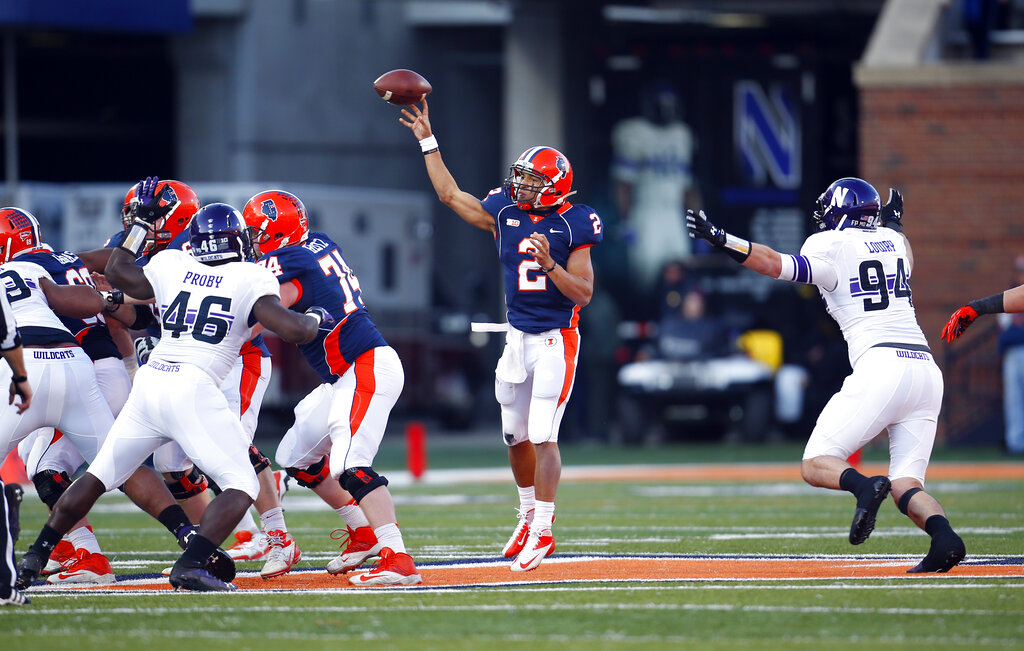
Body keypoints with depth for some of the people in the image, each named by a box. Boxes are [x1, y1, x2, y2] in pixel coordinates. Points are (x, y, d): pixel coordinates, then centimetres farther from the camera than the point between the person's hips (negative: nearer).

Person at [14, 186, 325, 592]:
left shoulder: (171, 267, 13)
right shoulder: (250, 280, 0)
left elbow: (116, 273, 30)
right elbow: (294, 330, -9)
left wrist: (142, 222, 37)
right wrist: (314, 318, 13)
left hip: (148, 384, 5)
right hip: (192, 390, -5)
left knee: (99, 476, 19)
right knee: (241, 486, 1)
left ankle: (34, 557, 21)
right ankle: (190, 566, -17)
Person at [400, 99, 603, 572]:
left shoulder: (571, 227, -9)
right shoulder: (504, 214, 5)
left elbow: (583, 293, -11)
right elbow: (450, 195, 15)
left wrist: (551, 266, -27)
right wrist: (427, 141, 15)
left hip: (556, 339, -6)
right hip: (518, 337, 6)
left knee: (542, 435, -11)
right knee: (515, 435, 12)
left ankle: (542, 530, -8)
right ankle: (531, 512, 31)